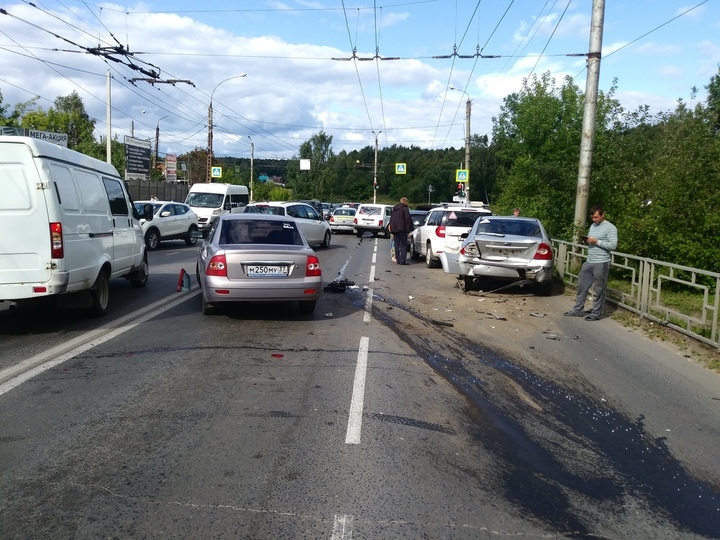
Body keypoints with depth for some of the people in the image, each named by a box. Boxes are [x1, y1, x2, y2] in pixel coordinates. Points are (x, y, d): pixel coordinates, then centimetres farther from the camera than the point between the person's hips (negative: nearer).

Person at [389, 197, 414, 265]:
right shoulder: (405, 209, -6)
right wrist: (408, 229, -8)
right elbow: (408, 219, -12)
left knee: (397, 245, 10)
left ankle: (398, 260, 9)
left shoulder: (394, 209, 17)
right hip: (402, 229, -7)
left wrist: (391, 229, 22)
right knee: (404, 245, -4)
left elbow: (391, 219, 21)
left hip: (394, 229, 7)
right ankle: (402, 261, -11)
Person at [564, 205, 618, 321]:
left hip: (601, 263, -8)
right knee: (582, 286, 11)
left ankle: (596, 313, 9)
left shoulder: (611, 228, -8)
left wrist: (597, 241, -19)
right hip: (588, 262, 8)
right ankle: (578, 309, 20)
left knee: (599, 290, 1)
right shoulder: (592, 226, 15)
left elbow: (613, 245, -15)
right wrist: (586, 241, -1)